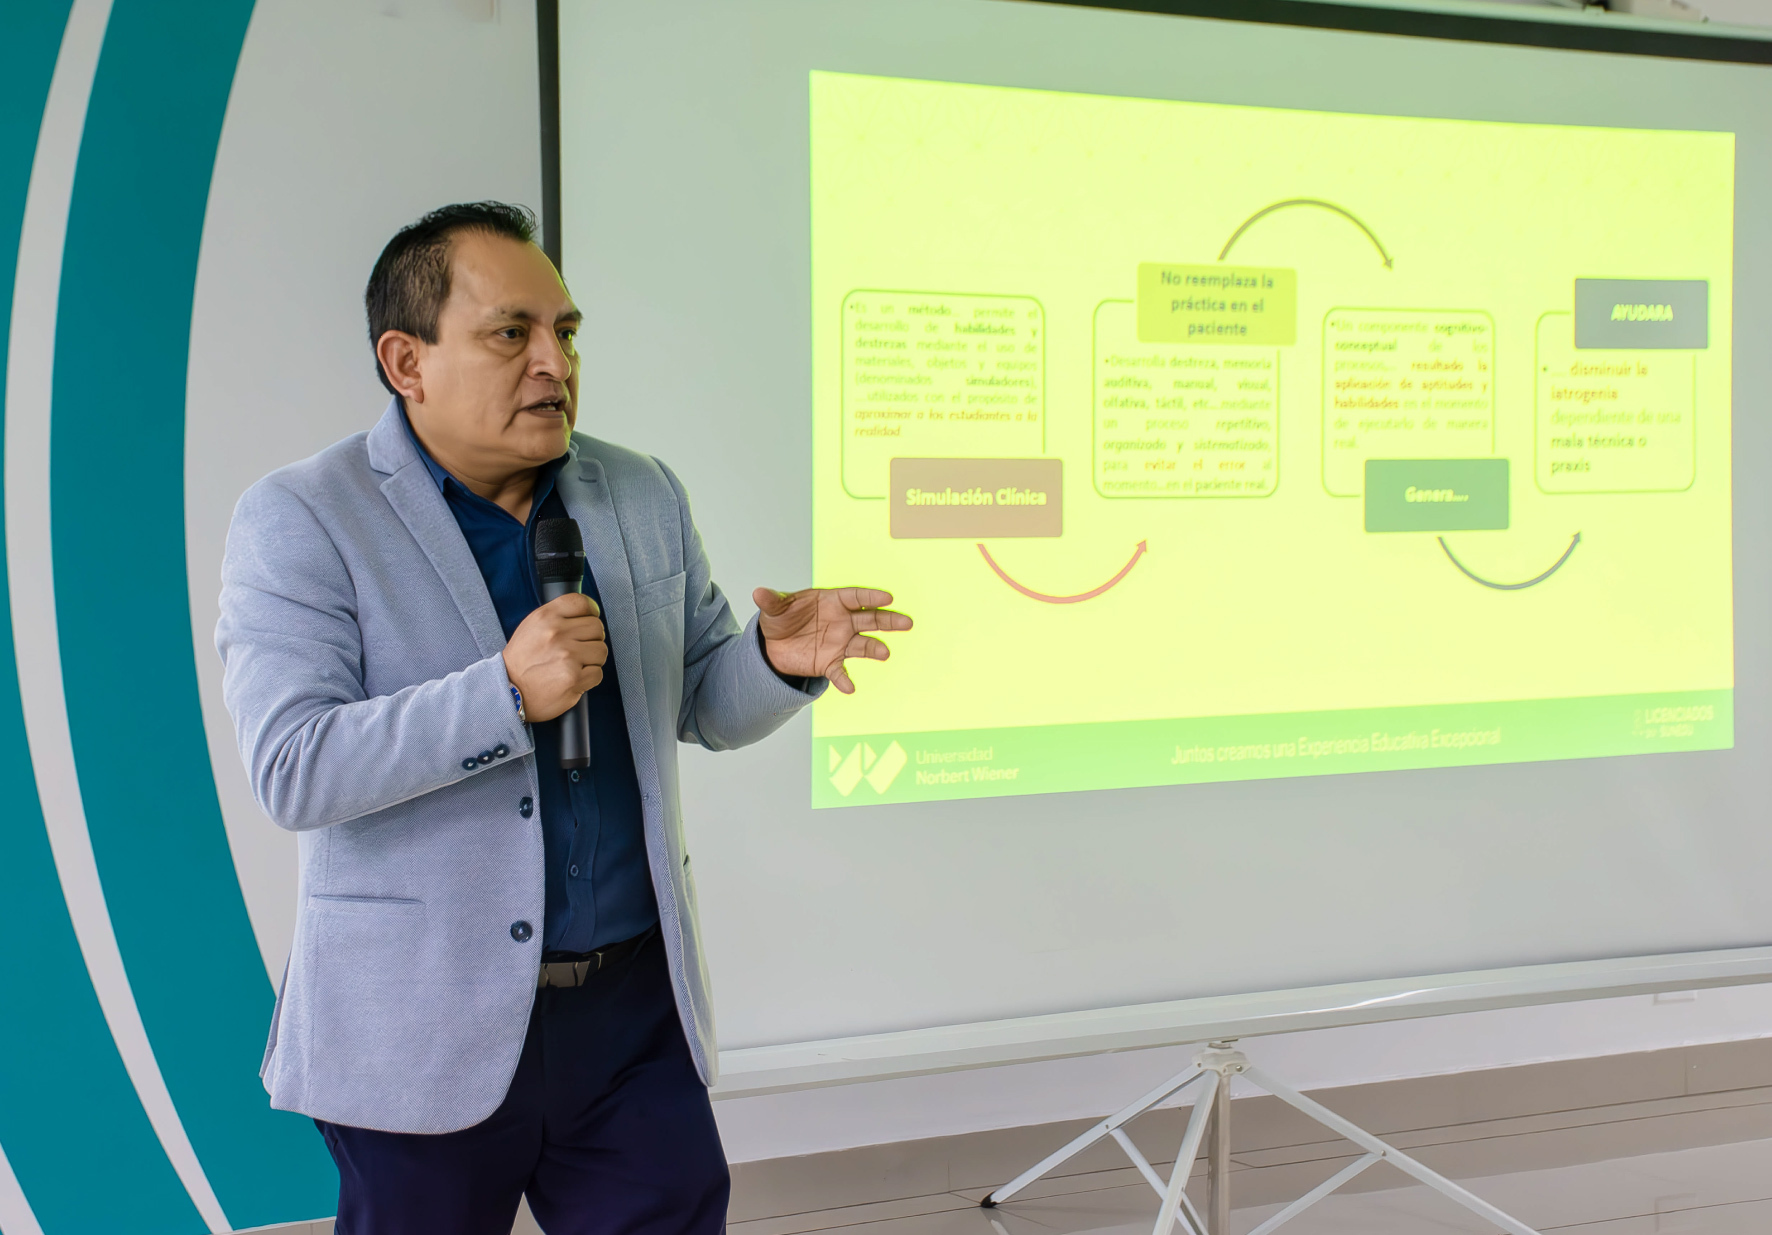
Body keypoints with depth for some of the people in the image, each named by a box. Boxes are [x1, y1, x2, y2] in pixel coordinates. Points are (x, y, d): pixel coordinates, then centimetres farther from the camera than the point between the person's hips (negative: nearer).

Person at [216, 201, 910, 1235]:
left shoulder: (646, 497, 7)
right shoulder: (301, 521, -8)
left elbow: (706, 705, 13)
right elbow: (293, 771, -17)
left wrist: (777, 659, -10)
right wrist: (507, 693, -26)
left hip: (638, 1007, 4)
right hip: (424, 1032, -3)